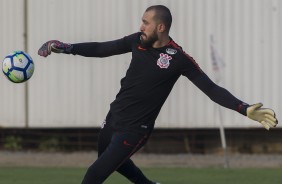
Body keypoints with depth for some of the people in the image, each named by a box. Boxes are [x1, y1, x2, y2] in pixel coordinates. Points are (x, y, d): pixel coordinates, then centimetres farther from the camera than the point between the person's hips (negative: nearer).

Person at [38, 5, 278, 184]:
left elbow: (211, 89, -20)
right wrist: (66, 48, -2)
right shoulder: (138, 41, -4)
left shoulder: (179, 59, -19)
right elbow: (102, 49, 7)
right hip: (113, 118, 7)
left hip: (135, 129, -7)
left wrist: (246, 109, -32)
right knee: (110, 159, 32)